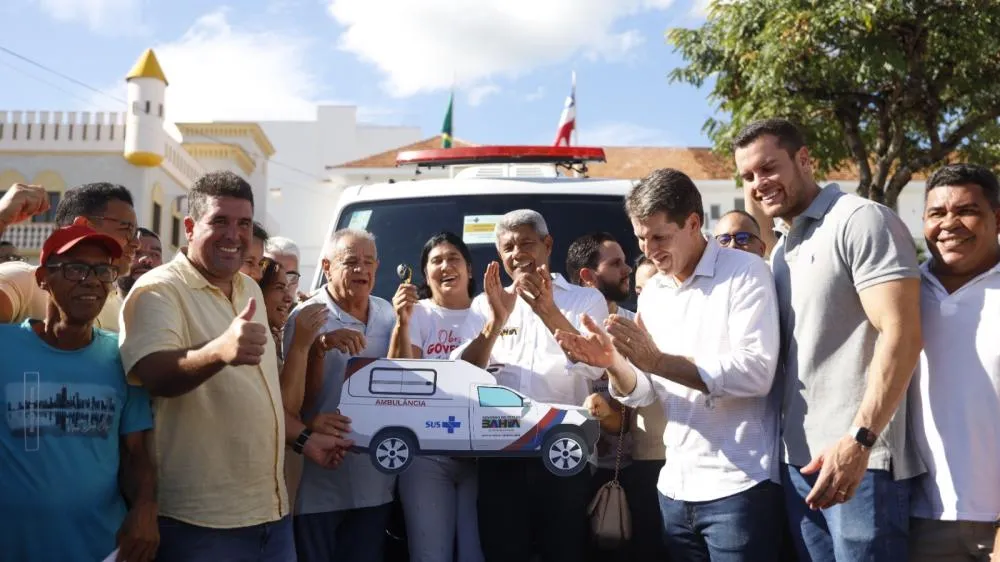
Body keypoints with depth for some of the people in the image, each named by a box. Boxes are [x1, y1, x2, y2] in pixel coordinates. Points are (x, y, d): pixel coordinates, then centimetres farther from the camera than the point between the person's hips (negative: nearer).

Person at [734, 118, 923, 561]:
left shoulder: (861, 221, -7)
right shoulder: (782, 251, 17)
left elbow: (902, 334, -18)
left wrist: (859, 440, -24)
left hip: (859, 457, -8)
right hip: (799, 458, 8)